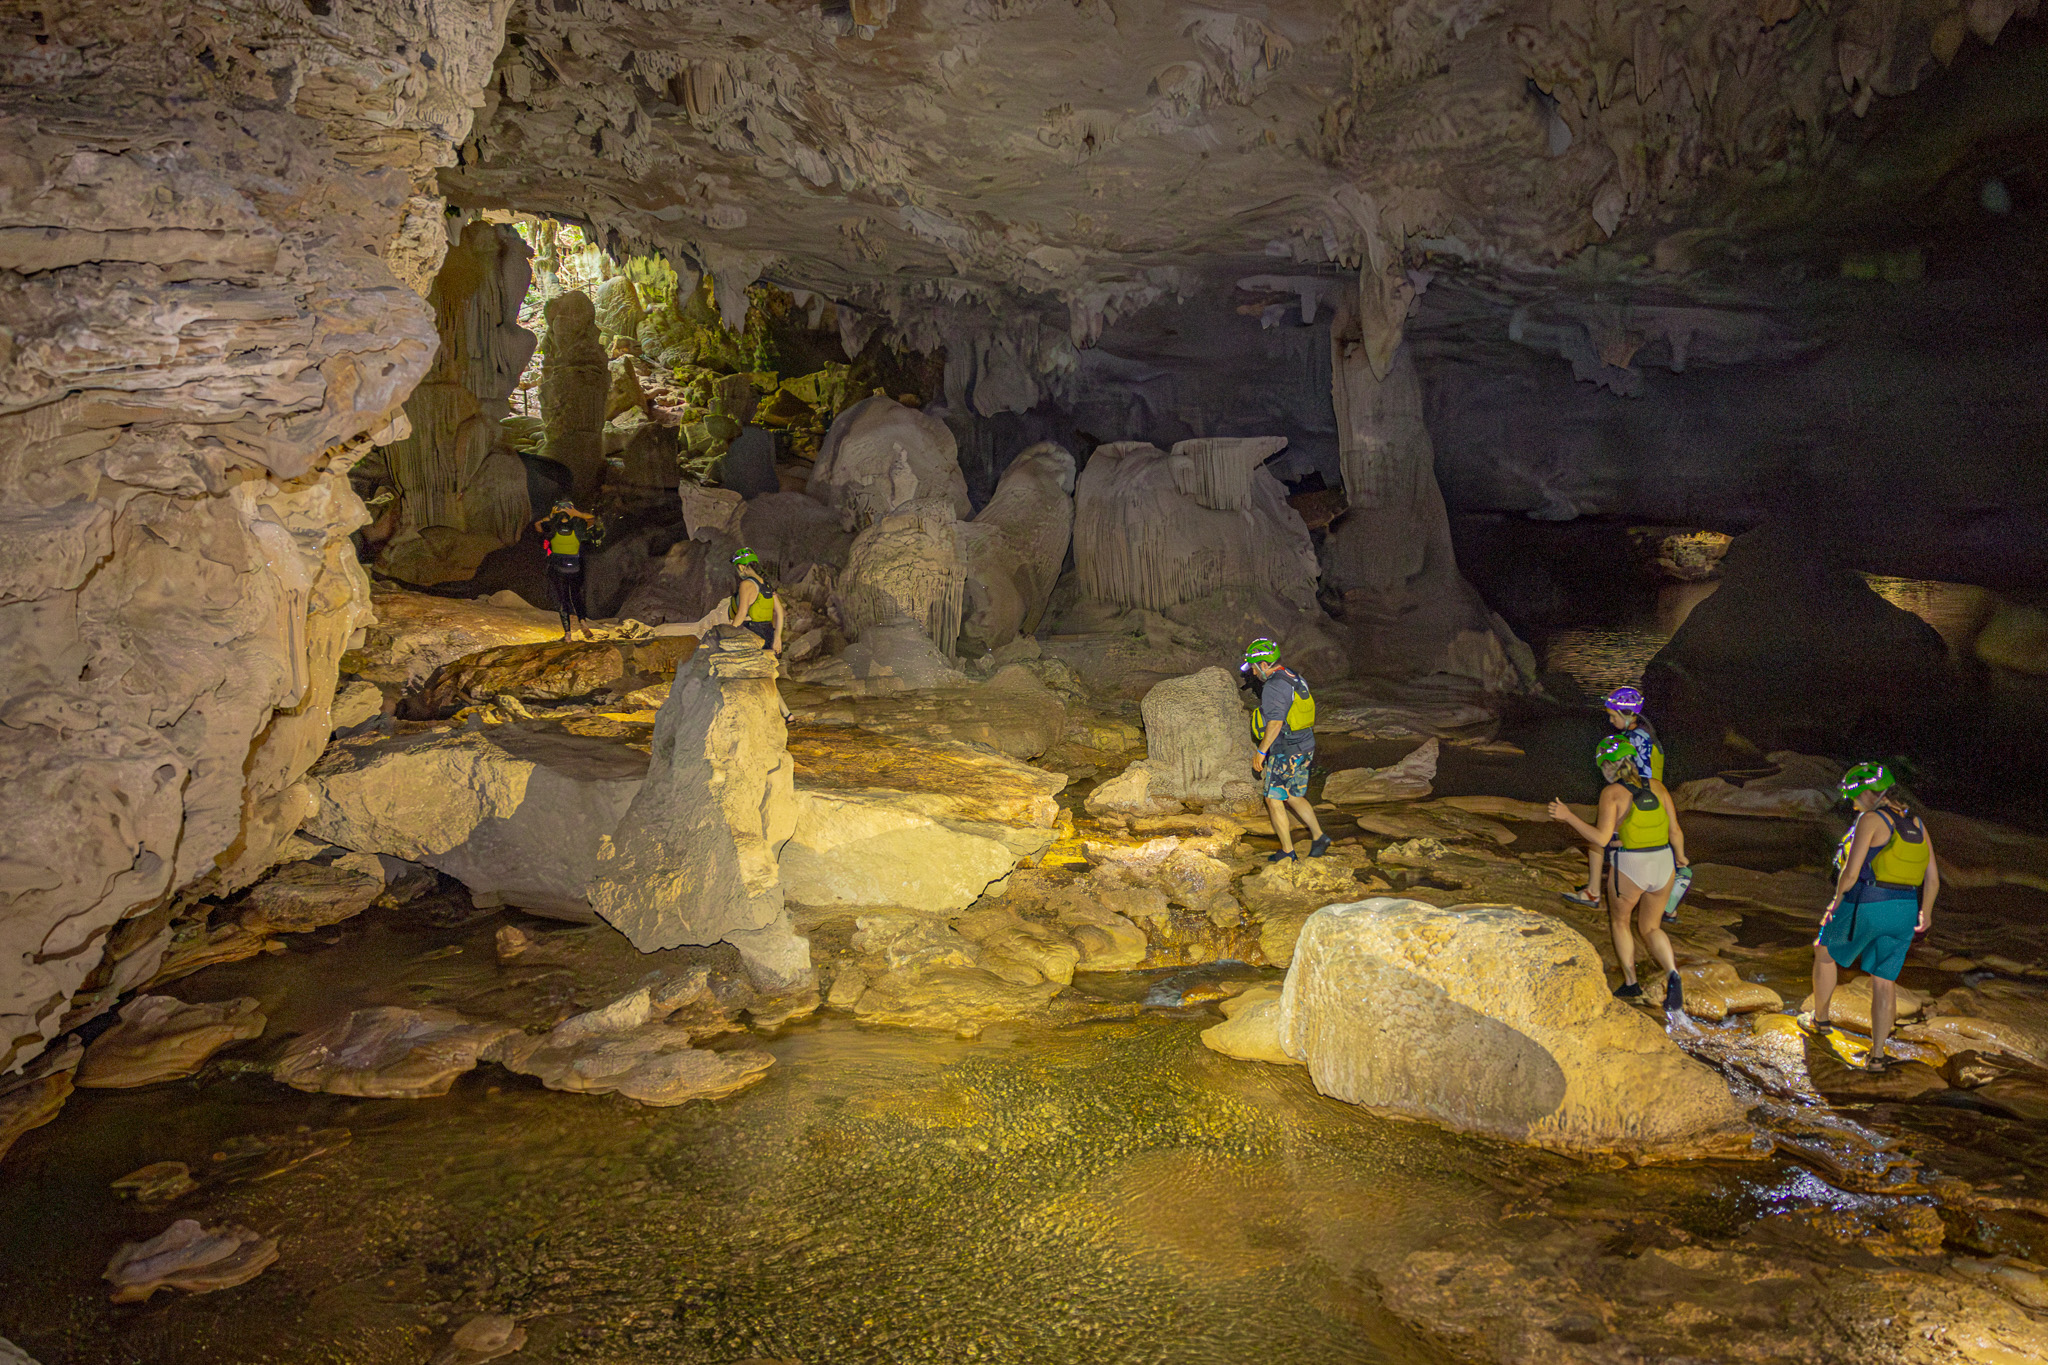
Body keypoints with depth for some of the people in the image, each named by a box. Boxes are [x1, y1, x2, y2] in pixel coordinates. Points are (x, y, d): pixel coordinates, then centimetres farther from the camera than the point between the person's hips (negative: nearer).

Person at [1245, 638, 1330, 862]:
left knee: (1274, 800, 4)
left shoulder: (1274, 686, -19)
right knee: (1294, 797, 21)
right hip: (1305, 749, 9)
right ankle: (1319, 836, 16)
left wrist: (1261, 752, -19)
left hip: (1284, 752, -9)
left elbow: (1275, 722, -25)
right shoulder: (1296, 680, 10)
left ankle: (1287, 852, 9)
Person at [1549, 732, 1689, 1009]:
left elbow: (1602, 838, -16)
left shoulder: (1612, 792, -10)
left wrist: (1568, 817, -8)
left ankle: (1631, 983, 25)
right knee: (1650, 928, 20)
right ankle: (1672, 976, -5)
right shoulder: (1657, 787, 4)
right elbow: (1676, 833, 5)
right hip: (1663, 866, 4)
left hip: (1629, 868, -4)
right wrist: (1680, 857, 25)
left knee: (1620, 921, 24)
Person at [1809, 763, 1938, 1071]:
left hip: (1864, 906, -6)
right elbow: (1933, 878, 11)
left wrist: (1838, 899, 0)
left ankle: (1819, 1018, 34)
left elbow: (1851, 871, -17)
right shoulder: (1916, 824, 9)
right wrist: (1925, 912, 25)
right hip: (1903, 912, 6)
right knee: (1884, 981, 11)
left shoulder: (1870, 820, -12)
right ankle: (1877, 1055, 11)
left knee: (1825, 953, 20)